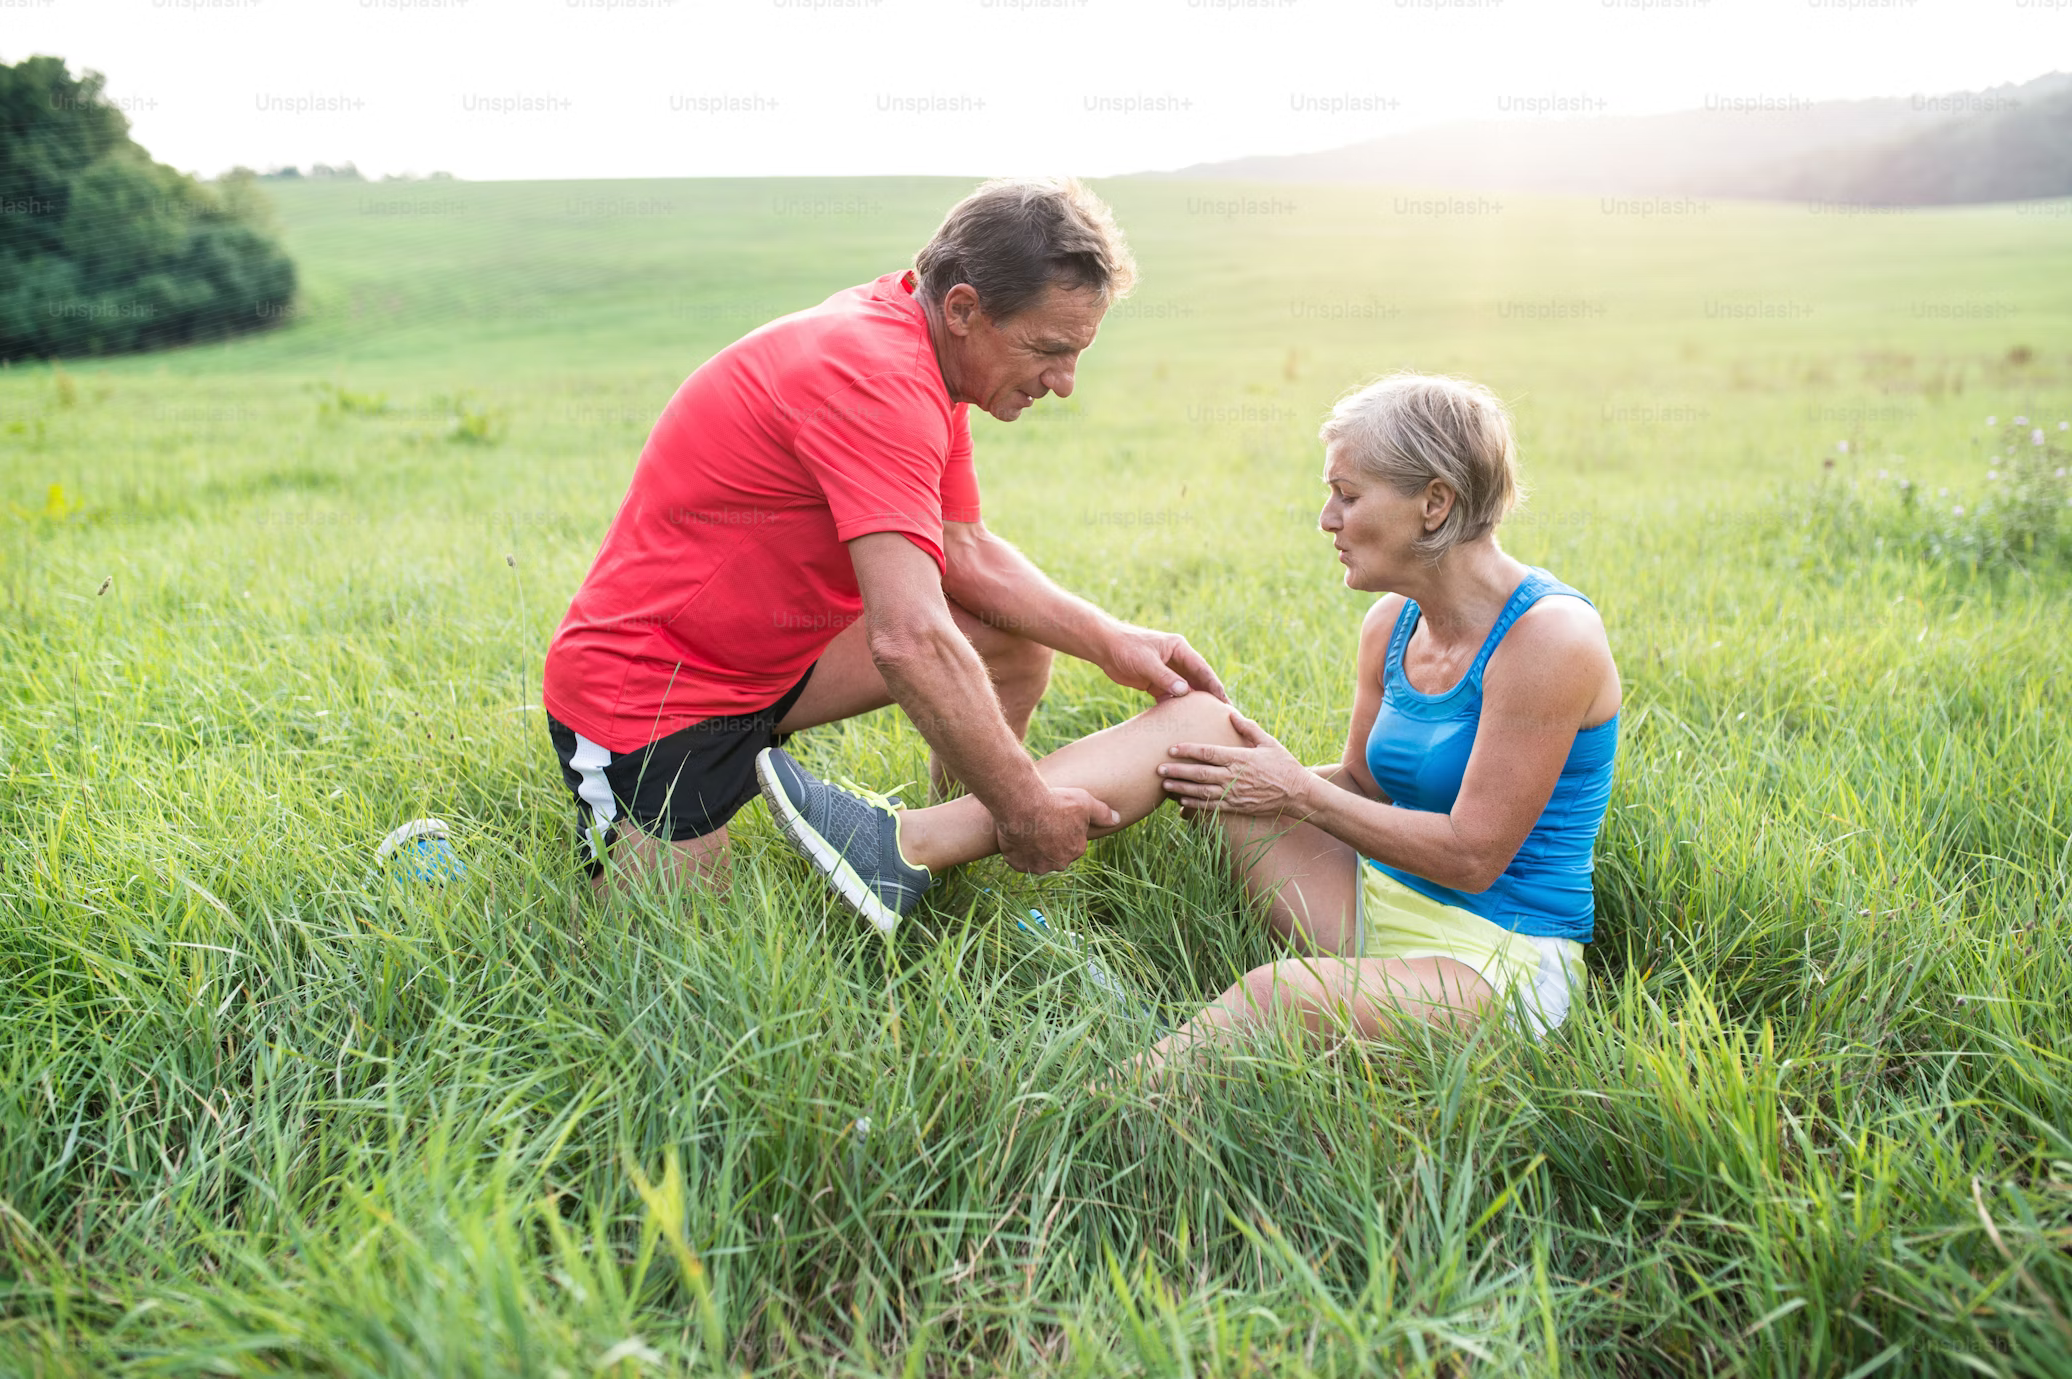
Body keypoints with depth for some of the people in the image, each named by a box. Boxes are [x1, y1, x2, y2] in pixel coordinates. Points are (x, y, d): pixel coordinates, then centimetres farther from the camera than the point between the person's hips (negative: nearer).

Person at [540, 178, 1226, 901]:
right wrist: (1026, 812, -29)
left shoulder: (922, 358, 1)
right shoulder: (876, 379, -30)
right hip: (646, 692, -9)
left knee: (1015, 640, 2)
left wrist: (1112, 644, -3)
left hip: (773, 652, 9)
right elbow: (910, 642, -37)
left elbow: (965, 552, 8)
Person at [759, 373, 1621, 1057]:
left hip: (1500, 966, -6)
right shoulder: (1393, 622, 4)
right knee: (1193, 721, -7)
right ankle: (903, 847, -16)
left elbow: (1471, 856, -20)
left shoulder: (1549, 636, -19)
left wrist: (1300, 793, -14)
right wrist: (1276, 767, -4)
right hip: (1378, 912, 7)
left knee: (1281, 995, -41)